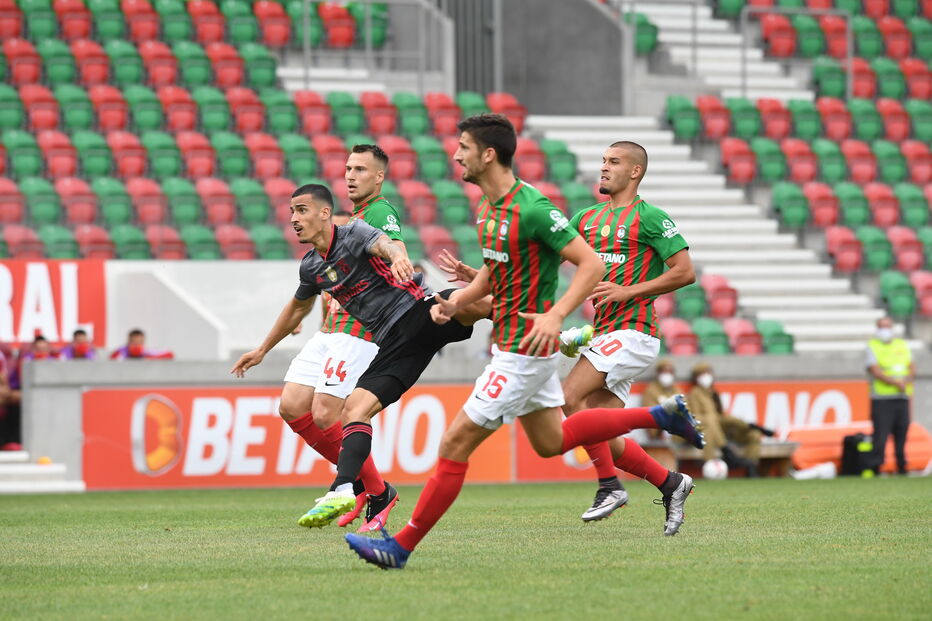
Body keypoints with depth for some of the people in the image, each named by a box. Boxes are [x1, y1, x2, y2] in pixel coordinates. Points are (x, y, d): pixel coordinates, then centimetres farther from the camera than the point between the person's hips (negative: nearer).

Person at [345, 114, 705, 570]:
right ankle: (663, 417, 30)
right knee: (550, 441, 23)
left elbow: (591, 264, -21)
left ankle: (401, 546, -2)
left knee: (456, 443, -8)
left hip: (525, 348, -10)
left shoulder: (532, 210, -22)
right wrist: (455, 302, 4)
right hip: (508, 341, 10)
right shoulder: (488, 208, 7)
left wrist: (556, 314, -31)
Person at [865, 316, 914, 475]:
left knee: (901, 435, 4)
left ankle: (902, 467, 10)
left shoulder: (902, 346, 18)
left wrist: (906, 381, -11)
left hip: (902, 398, 4)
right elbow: (875, 371, -8)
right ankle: (874, 467, -10)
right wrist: (895, 383, -18)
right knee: (880, 435, -12)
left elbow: (912, 369, 11)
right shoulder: (872, 346, 4)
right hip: (881, 399, -4)